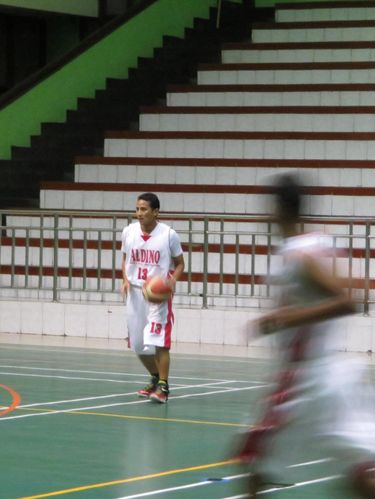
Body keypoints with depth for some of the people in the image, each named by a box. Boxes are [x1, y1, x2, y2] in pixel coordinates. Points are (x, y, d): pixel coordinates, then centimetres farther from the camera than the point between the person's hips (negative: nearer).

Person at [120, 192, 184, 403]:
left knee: (158, 342, -16)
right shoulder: (128, 232, 0)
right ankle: (156, 378, 33)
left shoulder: (169, 235, -10)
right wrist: (125, 280, -3)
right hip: (135, 292, 5)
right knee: (138, 344, 11)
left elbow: (180, 264, 1)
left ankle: (163, 387, -9)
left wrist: (172, 281, -18)